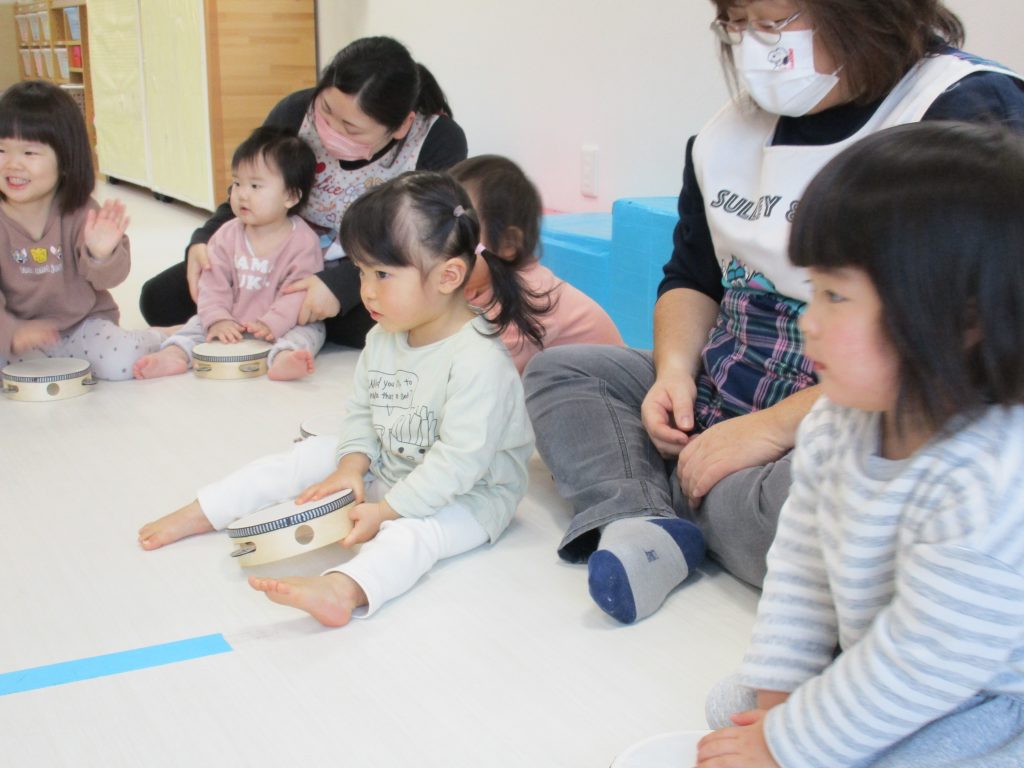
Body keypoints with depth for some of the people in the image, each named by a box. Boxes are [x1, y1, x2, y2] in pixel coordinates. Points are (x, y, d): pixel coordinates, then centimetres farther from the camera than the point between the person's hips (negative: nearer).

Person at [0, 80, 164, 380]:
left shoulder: (80, 212, -10)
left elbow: (108, 278, -12)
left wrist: (102, 254, -36)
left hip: (83, 322, 0)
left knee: (119, 364, -23)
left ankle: (150, 338, 9)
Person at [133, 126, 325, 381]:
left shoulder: (303, 240, -12)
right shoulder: (227, 236, 1)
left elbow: (299, 290, -19)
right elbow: (213, 283, -2)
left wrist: (271, 324, -30)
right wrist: (218, 319, -18)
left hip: (283, 324, -5)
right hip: (231, 324, 5)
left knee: (308, 330, -30)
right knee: (199, 323, -10)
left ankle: (283, 357, -57)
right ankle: (175, 354, -30)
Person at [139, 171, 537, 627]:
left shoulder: (480, 362, -29)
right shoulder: (383, 338, -2)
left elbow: (458, 461, -31)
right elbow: (361, 410, 8)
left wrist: (384, 510, -29)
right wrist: (352, 465, -11)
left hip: (468, 496, -8)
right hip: (385, 469, 9)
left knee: (413, 530, -36)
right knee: (310, 456, 5)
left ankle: (343, 589, -63)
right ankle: (202, 512, 13)